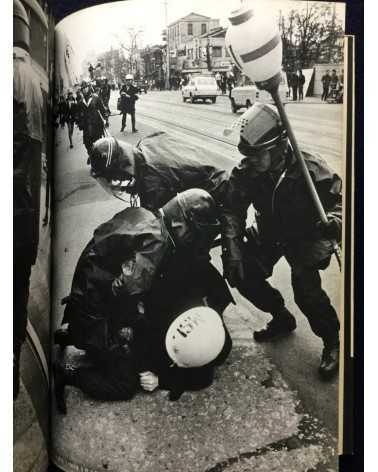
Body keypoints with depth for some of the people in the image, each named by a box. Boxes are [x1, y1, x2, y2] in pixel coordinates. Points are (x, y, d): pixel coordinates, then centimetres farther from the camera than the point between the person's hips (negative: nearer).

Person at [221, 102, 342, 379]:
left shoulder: (309, 169, -27)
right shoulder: (246, 172, -17)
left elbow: (339, 197, -19)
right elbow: (232, 211, -17)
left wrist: (334, 220, -42)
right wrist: (233, 251, -27)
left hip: (306, 235, -4)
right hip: (269, 233, 5)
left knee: (306, 288, -23)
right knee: (244, 276, -8)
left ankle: (332, 341, 6)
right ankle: (282, 319, 20)